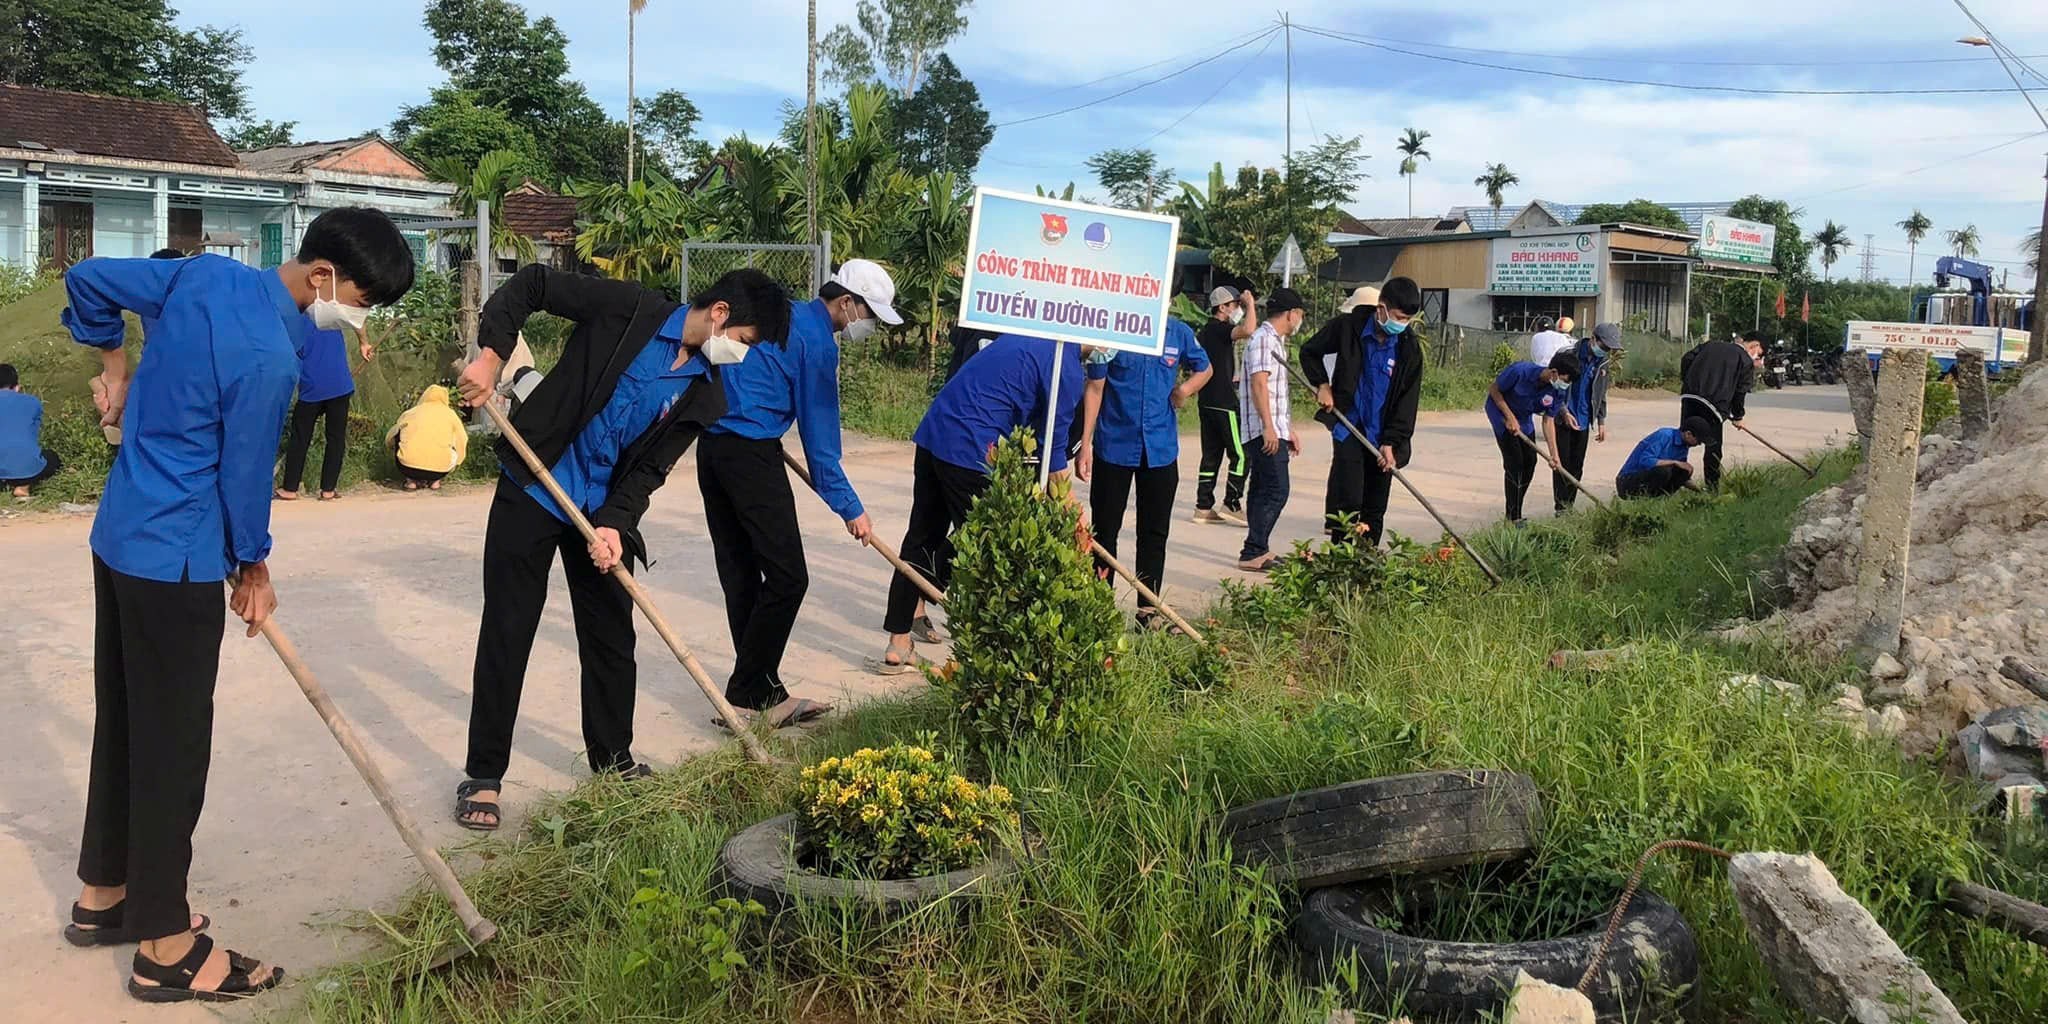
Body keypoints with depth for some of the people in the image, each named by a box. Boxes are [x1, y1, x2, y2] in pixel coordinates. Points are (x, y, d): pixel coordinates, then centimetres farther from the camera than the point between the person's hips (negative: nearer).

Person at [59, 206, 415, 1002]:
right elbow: (244, 476, -15)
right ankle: (166, 950, 11)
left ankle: (104, 896, 34)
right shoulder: (269, 357, -24)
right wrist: (254, 571, 1)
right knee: (173, 743, 0)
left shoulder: (205, 273, 0)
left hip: (118, 537, 10)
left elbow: (86, 280, 12)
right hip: (175, 563, -9)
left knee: (123, 721, 19)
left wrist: (114, 363, 26)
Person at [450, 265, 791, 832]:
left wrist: (615, 524, -21)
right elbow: (533, 284, -9)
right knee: (506, 634, 0)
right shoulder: (630, 309, -13)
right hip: (532, 490, -4)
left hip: (605, 513, 4)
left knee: (612, 637, 11)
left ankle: (613, 759, 30)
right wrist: (490, 354, -19)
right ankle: (483, 776, 12)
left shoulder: (705, 397, -1)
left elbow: (649, 468, -5)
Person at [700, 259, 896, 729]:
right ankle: (745, 697, -2)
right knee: (787, 579, -7)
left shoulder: (784, 314, 17)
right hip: (752, 456, -10)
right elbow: (820, 435, -9)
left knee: (741, 578, 10)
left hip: (712, 445, 10)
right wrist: (849, 508, -3)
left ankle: (765, 694, 15)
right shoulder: (817, 341, -10)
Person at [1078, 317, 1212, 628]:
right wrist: (1085, 445, -7)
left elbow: (1205, 369, 20)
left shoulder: (1179, 333, 2)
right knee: (1105, 530, 5)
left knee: (1155, 532, 9)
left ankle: (1148, 609, 19)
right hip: (1113, 445, -3)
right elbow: (1095, 389, -4)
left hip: (1161, 448, 3)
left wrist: (1186, 388, -3)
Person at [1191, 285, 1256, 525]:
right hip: (1223, 402, -9)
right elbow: (1248, 330, -32)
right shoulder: (1220, 329, -12)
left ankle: (1203, 507, 9)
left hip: (1206, 402, 9)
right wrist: (1250, 304, -17)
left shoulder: (1205, 331, 17)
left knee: (1211, 455, 10)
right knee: (1240, 454, -4)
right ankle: (1232, 505, -5)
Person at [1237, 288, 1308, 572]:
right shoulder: (1264, 338, -10)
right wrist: (1268, 427, -24)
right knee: (1276, 491, -12)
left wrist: (1288, 430, 29)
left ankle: (1258, 551, 15)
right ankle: (1252, 553, -12)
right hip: (1265, 431, -10)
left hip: (1272, 430, 10)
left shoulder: (1275, 340, 22)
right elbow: (1258, 383, -20)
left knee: (1261, 490, 11)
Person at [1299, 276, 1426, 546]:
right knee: (1348, 503, -13)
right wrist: (1322, 385, -4)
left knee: (1375, 511, 7)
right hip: (1349, 429, -2)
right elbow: (1309, 351, 9)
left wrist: (1391, 442, -10)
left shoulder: (1409, 348, -2)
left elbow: (1408, 400, -2)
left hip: (1382, 439, 2)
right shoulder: (1348, 327, -7)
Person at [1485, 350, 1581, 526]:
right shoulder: (1520, 371, -34)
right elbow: (1493, 389, -21)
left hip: (1524, 418, 6)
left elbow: (1548, 420, -11)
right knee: (1514, 462, -14)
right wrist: (1510, 417, -25)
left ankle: (1514, 512, 16)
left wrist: (1554, 453, -17)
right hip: (1501, 412, -6)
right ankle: (1513, 518, -8)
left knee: (1530, 461, 3)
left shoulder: (1558, 391, -18)